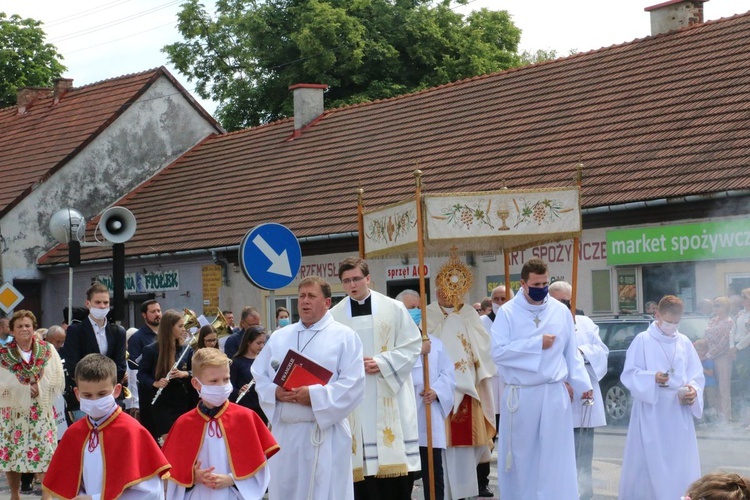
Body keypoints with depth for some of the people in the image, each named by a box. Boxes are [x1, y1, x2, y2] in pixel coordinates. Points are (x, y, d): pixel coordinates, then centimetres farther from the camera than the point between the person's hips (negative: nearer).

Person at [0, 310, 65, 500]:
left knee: (44, 453, -8)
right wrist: (24, 389, -12)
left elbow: (58, 381, 1)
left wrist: (39, 388, -13)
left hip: (40, 412, 0)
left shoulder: (48, 351, 1)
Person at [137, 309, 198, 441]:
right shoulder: (151, 350, -6)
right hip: (161, 404, -4)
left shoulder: (187, 350, 4)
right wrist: (154, 383, -20)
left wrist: (185, 374, -14)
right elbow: (141, 374, -1)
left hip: (183, 402, 4)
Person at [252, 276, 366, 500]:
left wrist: (314, 396, -18)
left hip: (324, 434, -5)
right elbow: (259, 376, 12)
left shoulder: (344, 336, -1)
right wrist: (275, 392, -10)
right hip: (285, 431, 5)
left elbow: (353, 385, -10)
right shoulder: (279, 337, 14)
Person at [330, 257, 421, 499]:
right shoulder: (334, 316, 4)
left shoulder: (394, 309, 3)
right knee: (363, 465, 0)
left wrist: (382, 363, -11)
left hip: (389, 395, 0)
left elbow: (412, 345, 1)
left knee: (393, 457, 0)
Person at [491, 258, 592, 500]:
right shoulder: (507, 312, -4)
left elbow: (572, 353, 8)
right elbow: (498, 352, -14)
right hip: (520, 396, -1)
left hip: (555, 394, 1)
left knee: (555, 458, 2)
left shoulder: (561, 311, 4)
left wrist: (582, 385, 1)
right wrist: (537, 344, -13)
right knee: (521, 456, 7)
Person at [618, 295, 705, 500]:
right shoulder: (643, 340, -3)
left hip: (680, 414, 4)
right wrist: (653, 378, -22)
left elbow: (697, 375, 10)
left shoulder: (684, 342, 8)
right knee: (649, 462, -2)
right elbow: (629, 374, -5)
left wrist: (694, 390, -11)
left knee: (681, 464, 4)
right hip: (651, 415, -4)